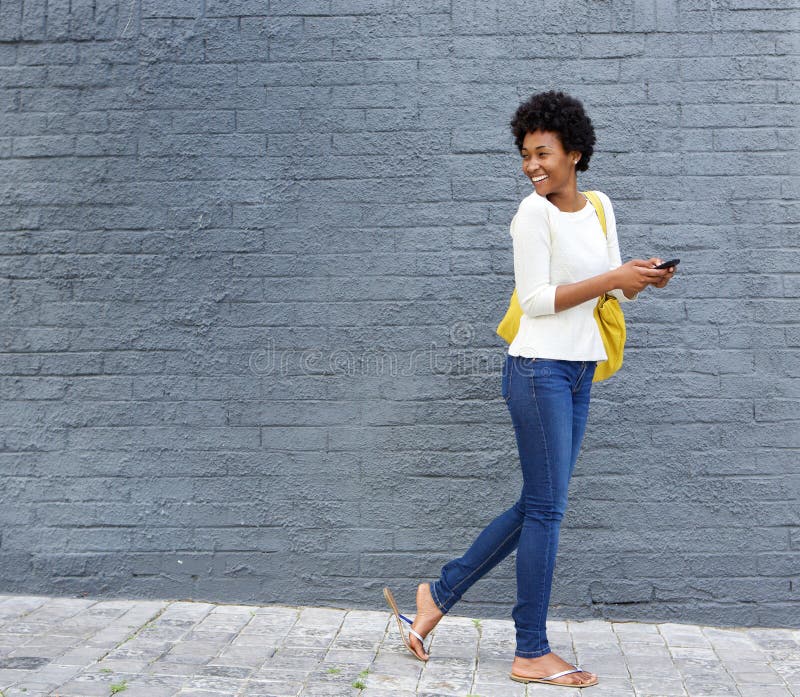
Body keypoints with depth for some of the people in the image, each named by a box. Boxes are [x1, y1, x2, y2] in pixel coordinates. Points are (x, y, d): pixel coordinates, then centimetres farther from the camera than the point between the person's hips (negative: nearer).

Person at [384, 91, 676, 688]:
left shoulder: (600, 207, 12)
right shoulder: (534, 212, -9)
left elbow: (615, 289, 15)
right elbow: (536, 299, -14)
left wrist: (643, 277, -6)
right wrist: (612, 278, -17)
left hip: (578, 374, 7)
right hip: (539, 369, -7)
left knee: (539, 506, 11)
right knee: (546, 508, -3)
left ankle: (441, 593, 22)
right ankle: (533, 654, 8)